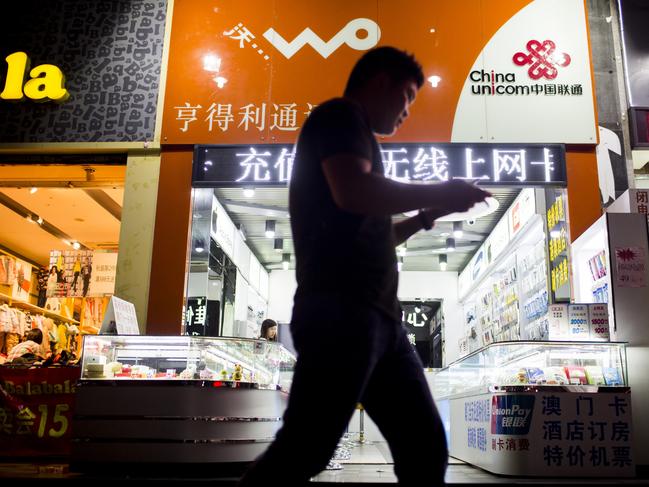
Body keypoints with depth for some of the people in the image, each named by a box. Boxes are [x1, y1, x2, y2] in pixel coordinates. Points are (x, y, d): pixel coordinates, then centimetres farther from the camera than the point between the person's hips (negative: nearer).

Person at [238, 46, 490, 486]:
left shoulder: (353, 135, 30)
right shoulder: (340, 114, 3)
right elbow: (353, 192, -19)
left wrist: (426, 216, 23)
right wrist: (440, 192, -6)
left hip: (376, 315, 10)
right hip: (341, 309, -10)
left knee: (425, 446, 7)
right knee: (305, 449, -13)